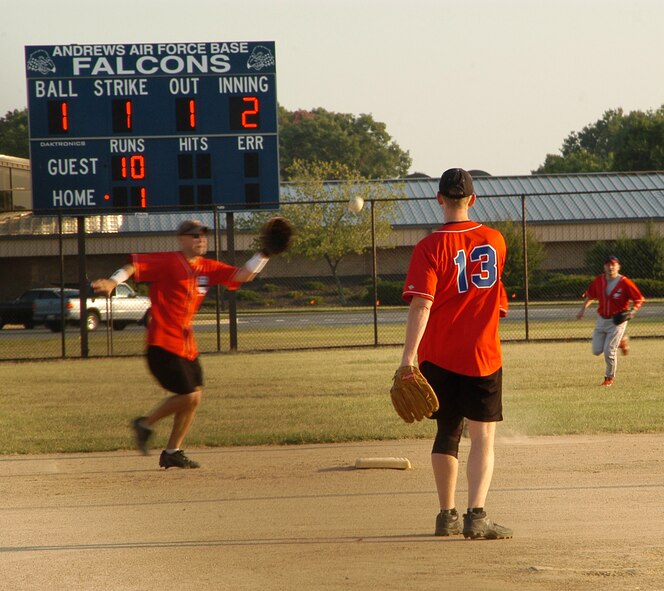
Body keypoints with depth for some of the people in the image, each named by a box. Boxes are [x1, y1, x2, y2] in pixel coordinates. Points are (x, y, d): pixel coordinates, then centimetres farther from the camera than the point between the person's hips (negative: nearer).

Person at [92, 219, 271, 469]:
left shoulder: (208, 268, 10)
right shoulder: (167, 262, -10)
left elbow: (242, 275, 5)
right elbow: (136, 265, -17)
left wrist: (263, 256, -8)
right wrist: (114, 281, -34)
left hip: (187, 345, 8)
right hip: (163, 343, -8)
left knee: (194, 397, 8)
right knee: (188, 396, -13)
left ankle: (172, 453, 18)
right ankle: (145, 424, 8)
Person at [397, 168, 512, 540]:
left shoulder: (431, 247, -9)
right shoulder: (495, 241, 1)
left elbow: (421, 304, -19)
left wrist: (409, 356, -23)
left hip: (438, 355, 0)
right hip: (483, 355, 0)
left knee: (448, 432, 15)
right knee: (483, 437, -3)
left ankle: (448, 516, 21)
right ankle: (476, 515, -18)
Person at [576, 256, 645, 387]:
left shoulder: (625, 283, -14)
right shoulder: (598, 281, -2)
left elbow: (639, 299, -9)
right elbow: (590, 295, 15)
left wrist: (633, 311, -25)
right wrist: (582, 309, 7)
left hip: (617, 321, -5)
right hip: (601, 320, 5)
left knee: (609, 351, -10)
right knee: (597, 350, 3)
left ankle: (610, 378, 13)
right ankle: (620, 342, 29)